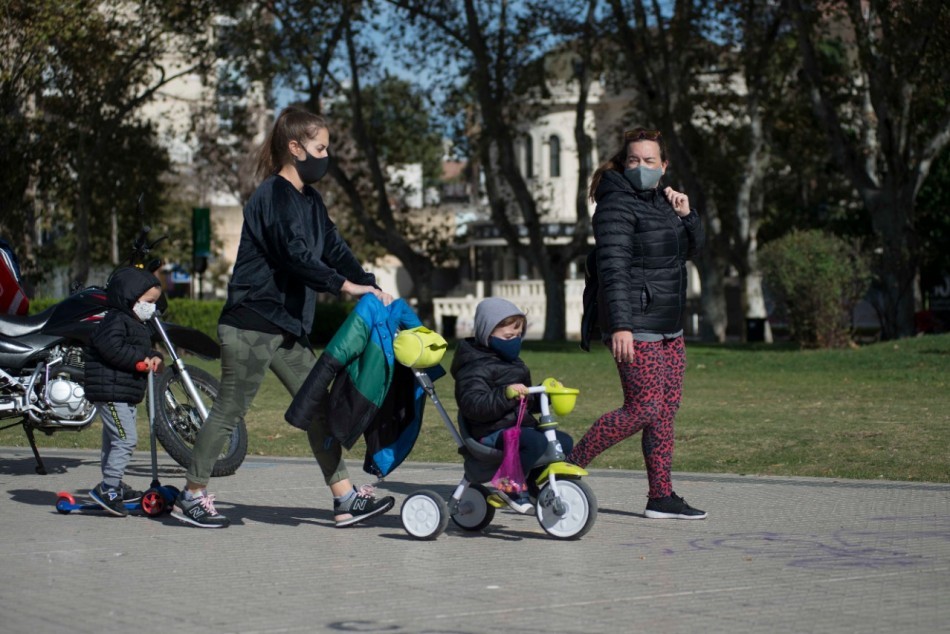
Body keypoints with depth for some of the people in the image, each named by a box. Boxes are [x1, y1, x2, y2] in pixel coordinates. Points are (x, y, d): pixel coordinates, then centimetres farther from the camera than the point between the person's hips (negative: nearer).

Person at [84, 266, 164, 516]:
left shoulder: (137, 324, 19)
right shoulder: (116, 321, -15)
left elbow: (142, 349, 25)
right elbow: (112, 348, -29)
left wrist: (153, 357, 3)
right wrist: (140, 360, -23)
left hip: (127, 394, 11)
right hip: (111, 392, -11)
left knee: (113, 440, 18)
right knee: (125, 439, -16)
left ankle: (115, 485, 27)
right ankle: (107, 488, -17)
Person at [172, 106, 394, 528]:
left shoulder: (309, 200, 14)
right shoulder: (273, 196, -15)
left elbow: (333, 248, 9)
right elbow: (294, 256, -26)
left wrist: (371, 287, -3)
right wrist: (344, 285, -28)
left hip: (286, 326, 9)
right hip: (251, 324, -9)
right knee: (230, 410, 0)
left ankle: (345, 499, 8)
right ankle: (191, 497, 12)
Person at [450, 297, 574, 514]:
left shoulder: (514, 363, 22)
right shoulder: (476, 367, -12)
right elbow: (472, 405, -28)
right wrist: (505, 394, -39)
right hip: (493, 433, -10)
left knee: (564, 441, 2)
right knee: (536, 442, -34)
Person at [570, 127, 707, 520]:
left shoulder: (659, 201, 15)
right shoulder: (617, 204, -12)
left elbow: (692, 249, 23)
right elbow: (612, 267, -21)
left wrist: (686, 215, 4)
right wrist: (620, 326, -30)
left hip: (668, 325, 9)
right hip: (635, 326, -9)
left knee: (666, 410, 8)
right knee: (644, 409, -12)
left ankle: (661, 497, 13)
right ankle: (569, 466, -1)